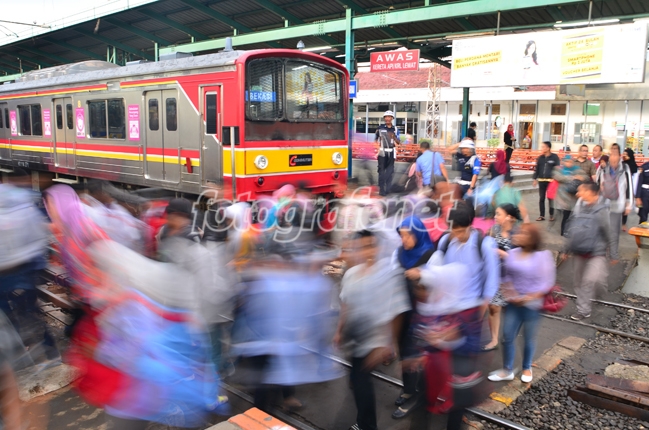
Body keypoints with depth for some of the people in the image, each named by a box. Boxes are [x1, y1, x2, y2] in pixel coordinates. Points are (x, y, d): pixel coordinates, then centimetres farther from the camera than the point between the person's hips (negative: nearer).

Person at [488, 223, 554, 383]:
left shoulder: (543, 256, -13)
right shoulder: (512, 253, -1)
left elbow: (547, 282, -13)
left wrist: (529, 297, -18)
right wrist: (509, 292, -8)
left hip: (532, 304, -3)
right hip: (514, 303, 4)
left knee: (529, 338, 13)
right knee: (508, 336, 5)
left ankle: (527, 368, 35)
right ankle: (507, 370, 19)